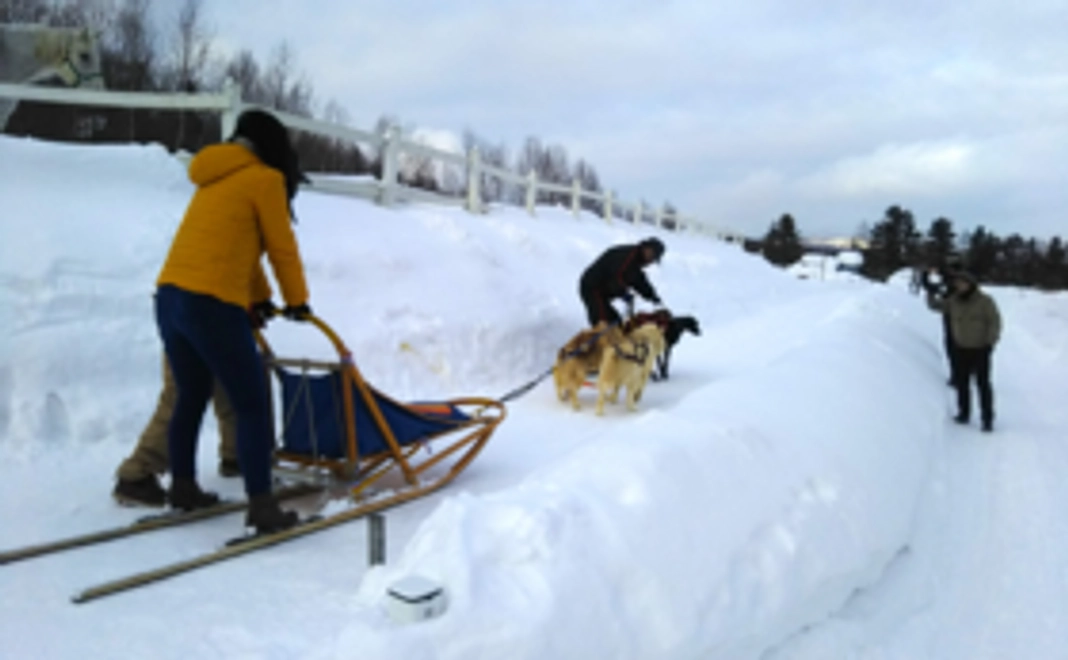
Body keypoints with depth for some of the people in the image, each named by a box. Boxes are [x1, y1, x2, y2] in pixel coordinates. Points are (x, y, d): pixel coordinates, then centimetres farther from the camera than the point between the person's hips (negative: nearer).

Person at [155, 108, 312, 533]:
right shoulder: (264, 179, -1)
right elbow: (282, 248, 3)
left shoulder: (217, 180, 22)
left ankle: (183, 488, 32)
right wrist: (298, 302, 15)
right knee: (253, 406, -3)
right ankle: (262, 507, -4)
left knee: (191, 398, 21)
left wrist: (259, 298, 30)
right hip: (212, 305, -9)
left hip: (169, 297, 9)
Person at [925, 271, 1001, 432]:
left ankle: (987, 419, 1)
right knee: (962, 382, 10)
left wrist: (991, 342, -17)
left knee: (983, 384, -5)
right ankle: (964, 414, 23)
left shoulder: (985, 301, -10)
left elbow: (994, 322, -10)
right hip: (962, 349, 5)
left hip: (980, 349, -5)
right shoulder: (954, 301, 2)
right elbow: (936, 305, 6)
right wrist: (930, 294, -13)